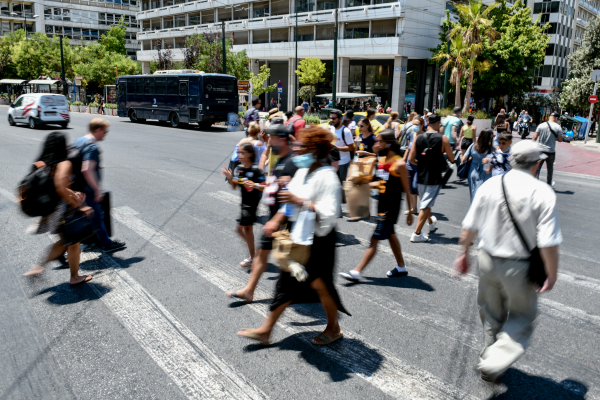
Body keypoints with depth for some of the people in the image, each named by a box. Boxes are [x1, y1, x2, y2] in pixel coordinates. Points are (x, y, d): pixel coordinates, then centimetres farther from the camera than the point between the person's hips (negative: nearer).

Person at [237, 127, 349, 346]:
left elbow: (329, 213, -27)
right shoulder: (302, 171, 8)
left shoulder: (327, 177, -20)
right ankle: (265, 330, 22)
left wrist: (300, 202, -28)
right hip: (299, 236, 8)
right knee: (287, 282, 13)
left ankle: (333, 328, 31)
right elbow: (292, 200, 18)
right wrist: (276, 221, 9)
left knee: (320, 284, 7)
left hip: (318, 239, -8)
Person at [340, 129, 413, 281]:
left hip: (391, 207, -9)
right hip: (382, 204, 9)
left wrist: (410, 212, -9)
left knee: (374, 240, -7)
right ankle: (401, 267, 37)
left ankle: (357, 272, -5)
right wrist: (365, 184, 2)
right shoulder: (382, 160, 7)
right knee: (390, 235, 20)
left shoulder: (399, 164, -17)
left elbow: (406, 190, -12)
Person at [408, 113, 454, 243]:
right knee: (426, 205, -1)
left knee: (425, 202, 24)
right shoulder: (443, 139, -11)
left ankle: (431, 222, 48)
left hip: (421, 176, 5)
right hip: (434, 178, -4)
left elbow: (411, 159, -2)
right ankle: (417, 233, -3)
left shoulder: (418, 138, -2)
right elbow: (451, 159, -5)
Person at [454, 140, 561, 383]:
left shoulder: (489, 185, -6)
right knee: (522, 317, 18)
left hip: (488, 260, 3)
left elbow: (469, 228, 0)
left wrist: (464, 253, 14)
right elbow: (549, 243, -18)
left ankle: (491, 356, 40)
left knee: (491, 315, 23)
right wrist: (552, 275, -5)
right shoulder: (543, 194, -16)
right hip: (520, 268, -3)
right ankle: (494, 364, 3)